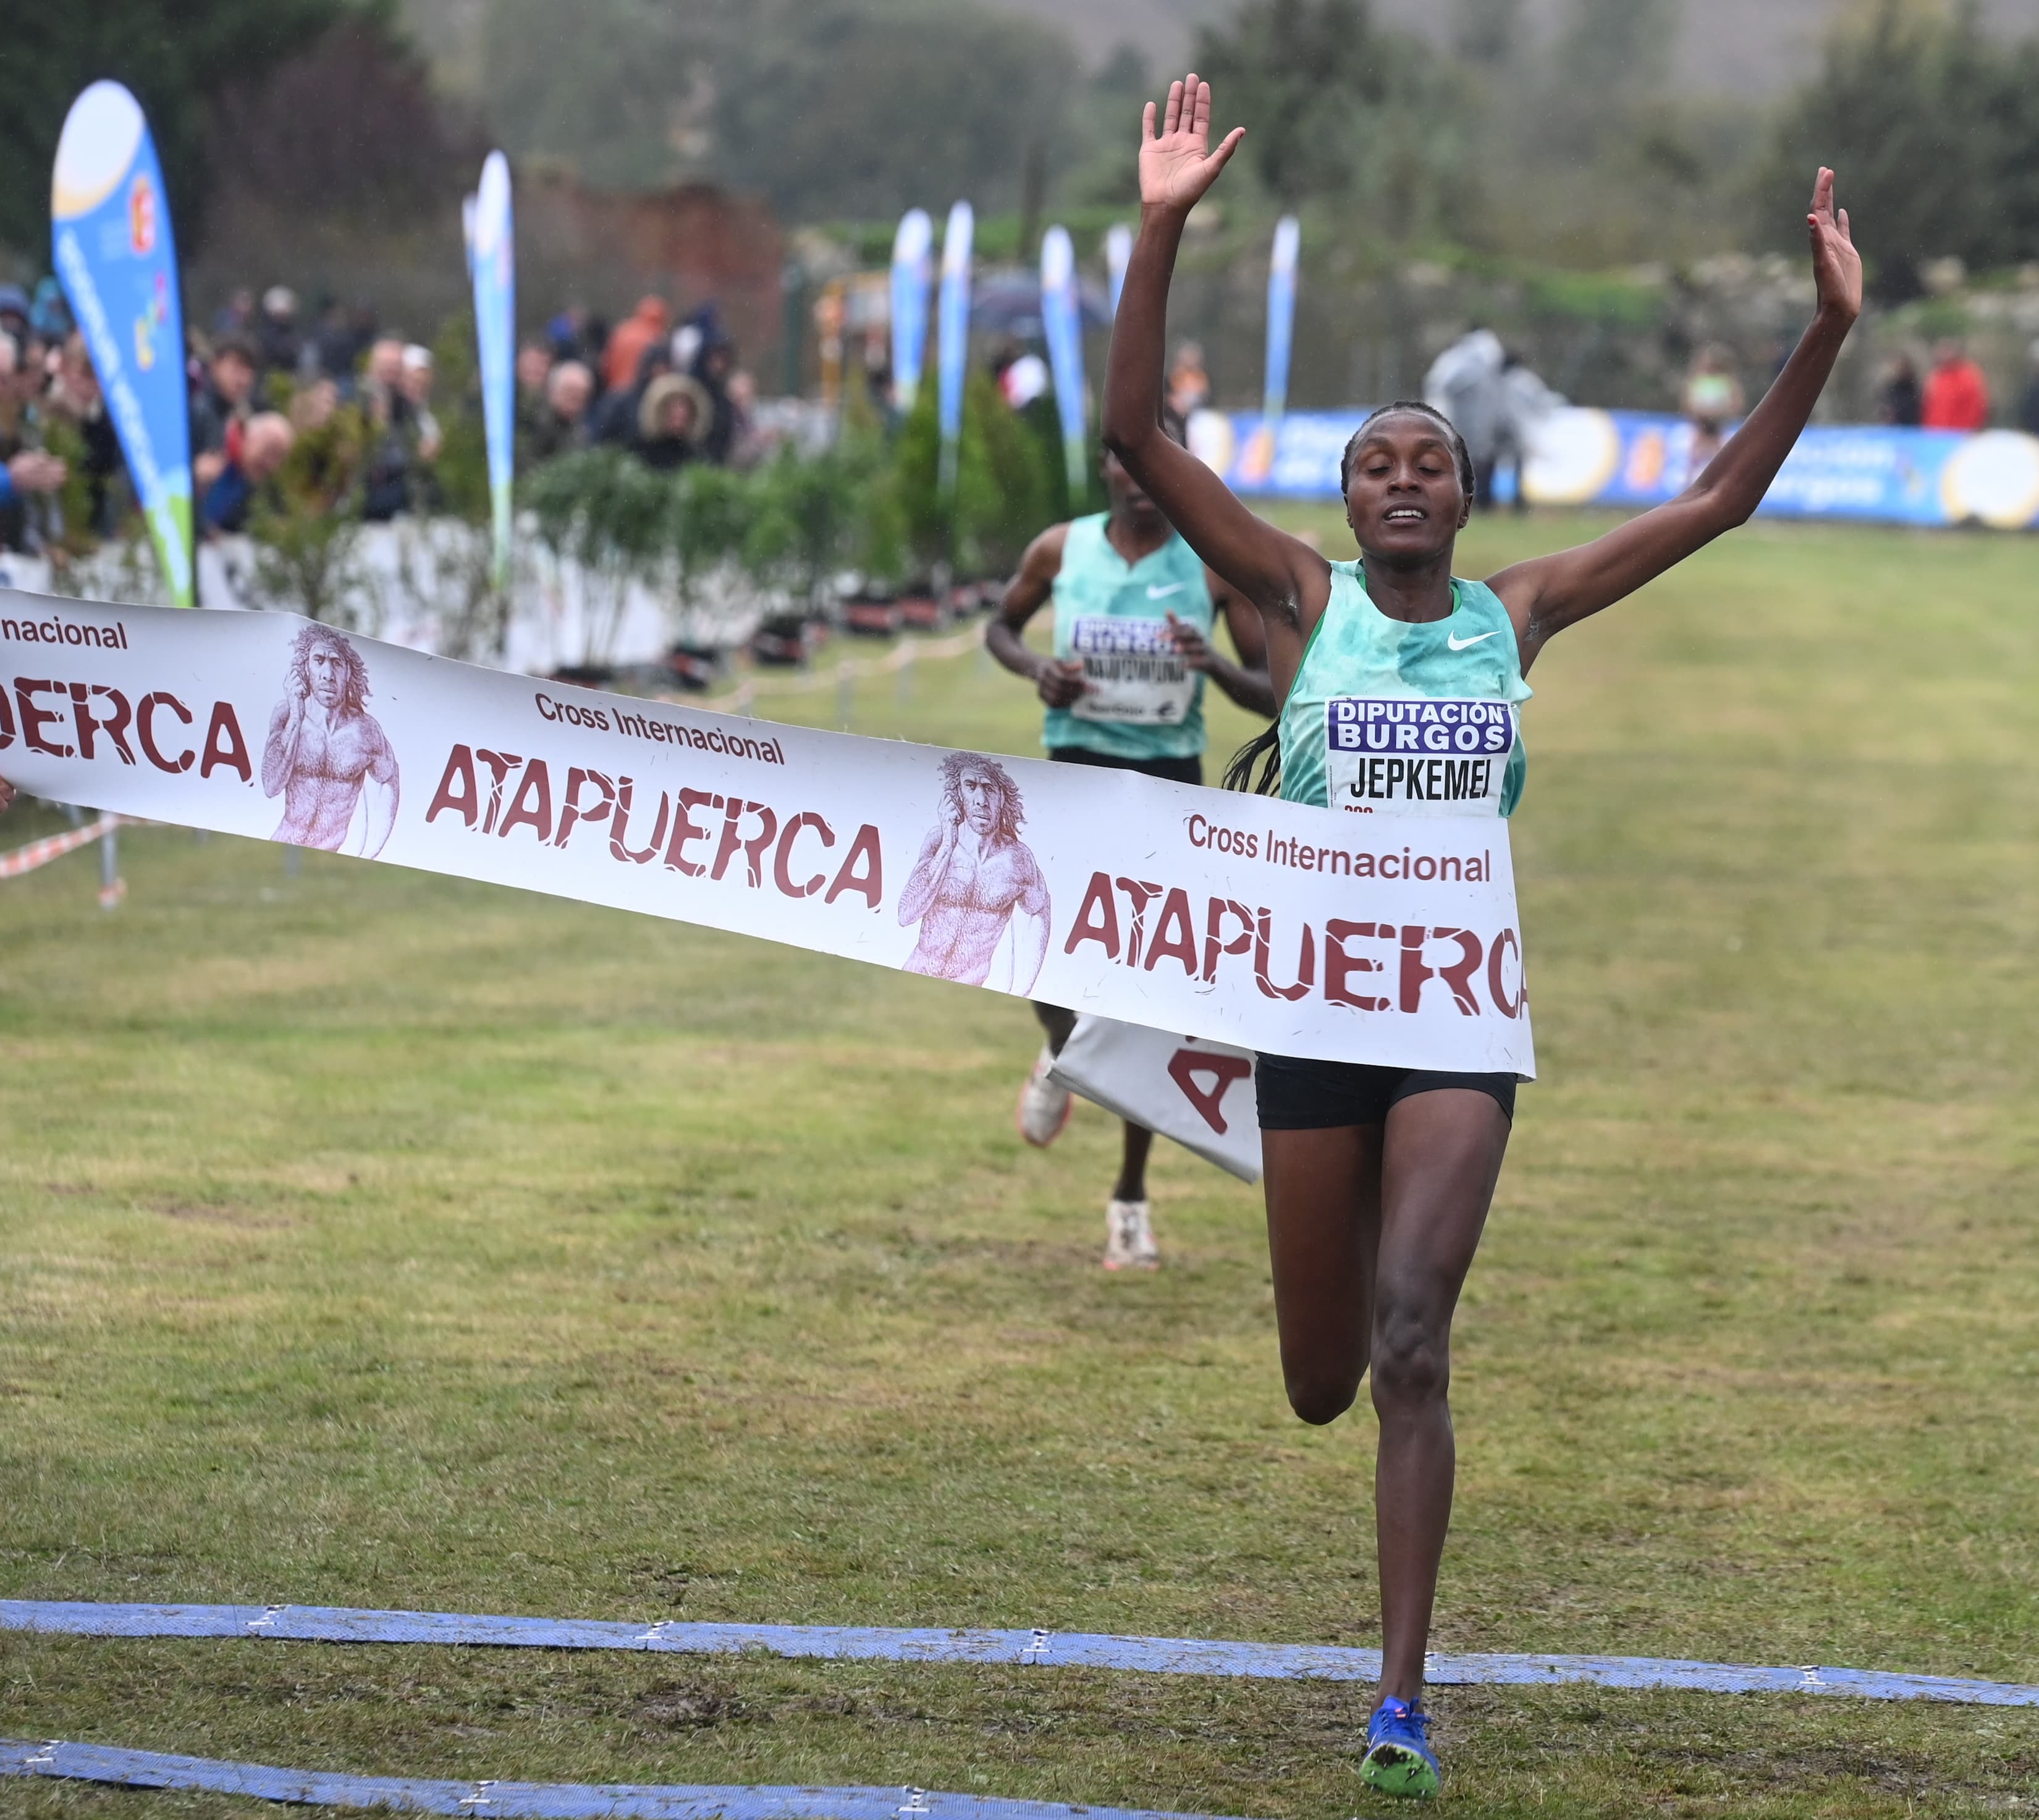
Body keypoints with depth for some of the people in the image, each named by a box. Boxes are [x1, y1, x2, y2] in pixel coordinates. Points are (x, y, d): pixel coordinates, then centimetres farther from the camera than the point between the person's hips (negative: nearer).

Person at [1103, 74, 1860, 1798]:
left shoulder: (1516, 610, 5)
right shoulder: (1308, 598, 0)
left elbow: (1719, 501, 8)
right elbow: (1139, 435, -8)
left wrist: (1830, 331, -1)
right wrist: (1162, 231, -18)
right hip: (1314, 1003, 1)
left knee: (1411, 1350, -16)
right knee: (1321, 1381, 10)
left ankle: (1403, 1703, -13)